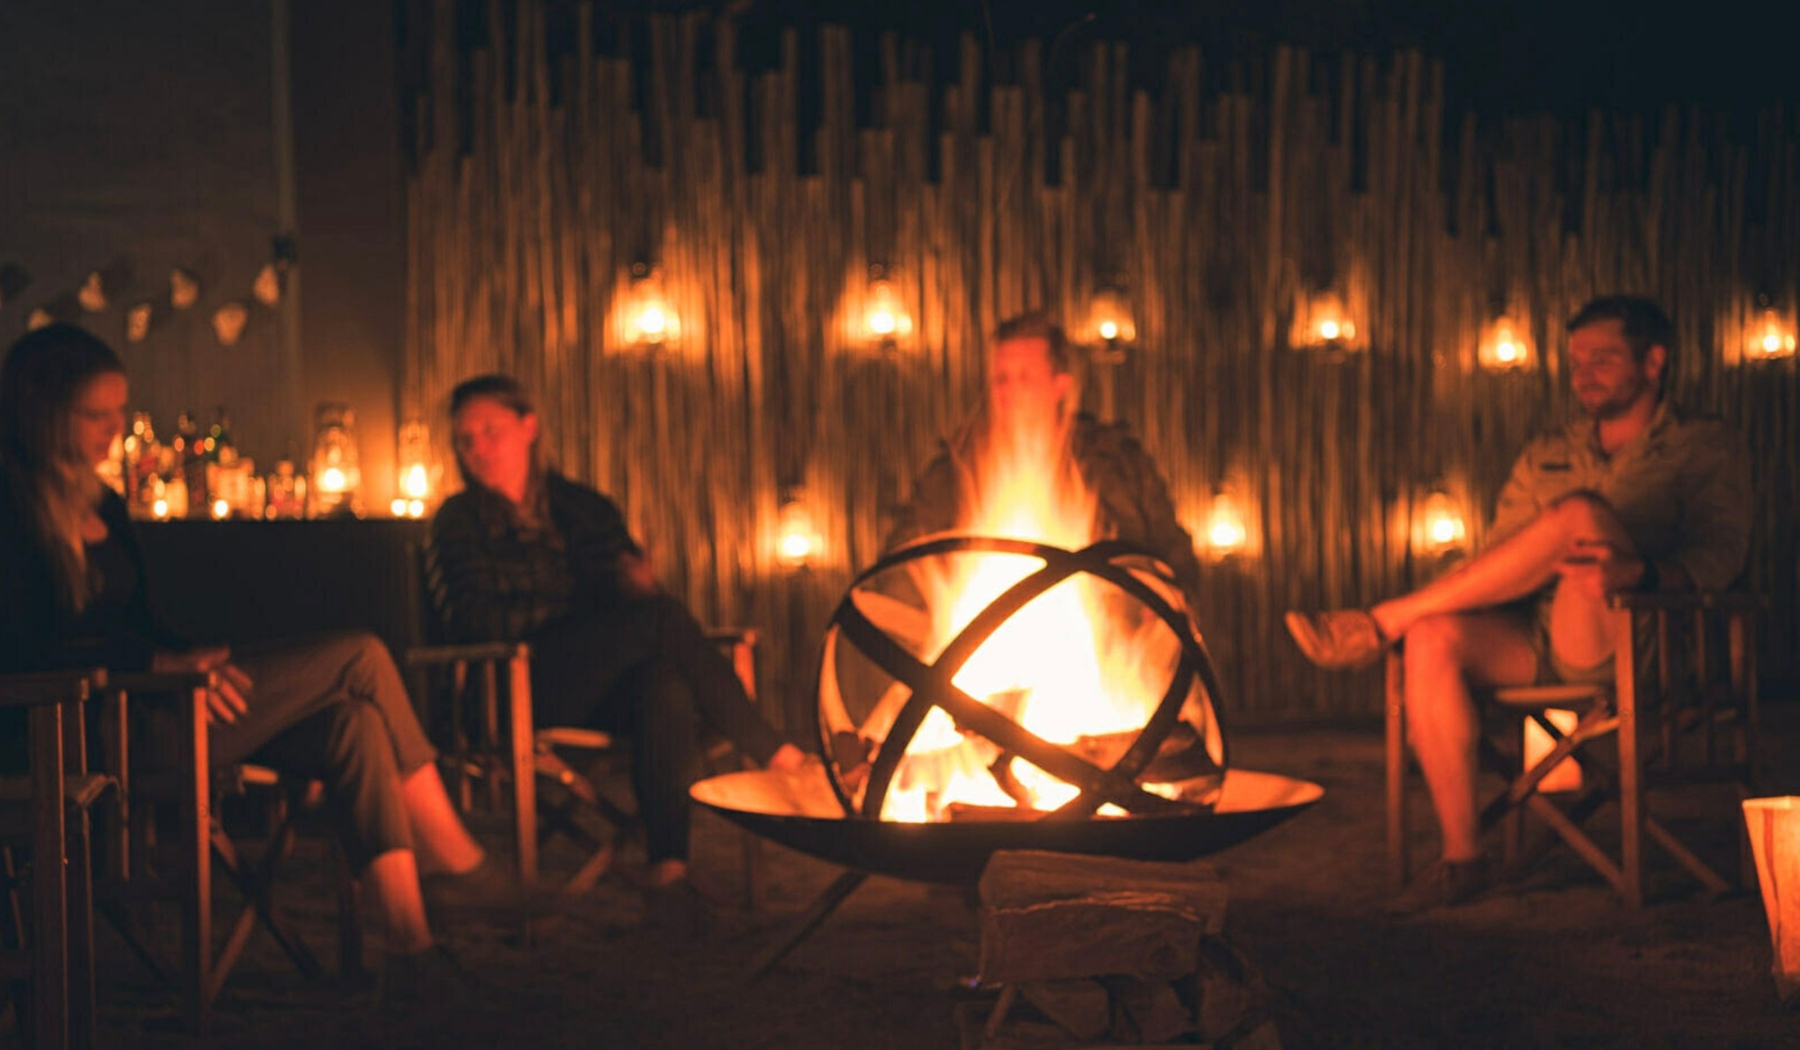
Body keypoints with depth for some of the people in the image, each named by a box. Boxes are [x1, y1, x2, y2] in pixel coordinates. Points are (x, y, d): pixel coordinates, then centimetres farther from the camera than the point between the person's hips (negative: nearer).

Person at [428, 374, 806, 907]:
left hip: (602, 682, 3)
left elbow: (632, 579, 13)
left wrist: (634, 579, -12)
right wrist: (572, 611, -9)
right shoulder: (460, 520, 12)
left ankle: (668, 864, -46)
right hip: (518, 690, -3)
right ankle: (776, 755, -22)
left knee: (667, 682, -37)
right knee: (662, 617, -29)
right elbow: (476, 621, -2)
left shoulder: (584, 507, 21)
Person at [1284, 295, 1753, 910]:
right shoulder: (1545, 459, 27)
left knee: (1579, 513, -32)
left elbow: (1718, 555, -5)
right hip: (1528, 638, 5)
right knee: (1433, 638, -29)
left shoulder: (1707, 449, 12)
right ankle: (1461, 856, -25)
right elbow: (1498, 555, 22)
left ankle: (1380, 623, -24)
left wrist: (1638, 572, -26)